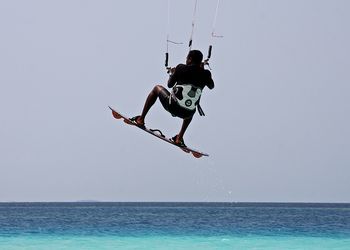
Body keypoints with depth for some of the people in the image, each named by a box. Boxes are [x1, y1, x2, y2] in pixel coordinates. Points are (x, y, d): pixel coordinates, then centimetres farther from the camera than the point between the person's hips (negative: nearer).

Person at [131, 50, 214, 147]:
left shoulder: (181, 68, -2)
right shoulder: (205, 74, 2)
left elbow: (170, 84, 13)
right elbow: (211, 86, 24)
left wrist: (172, 73, 33)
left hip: (172, 107, -2)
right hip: (186, 114, 2)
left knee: (157, 88, 28)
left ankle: (141, 119, 26)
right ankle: (179, 138, 34)